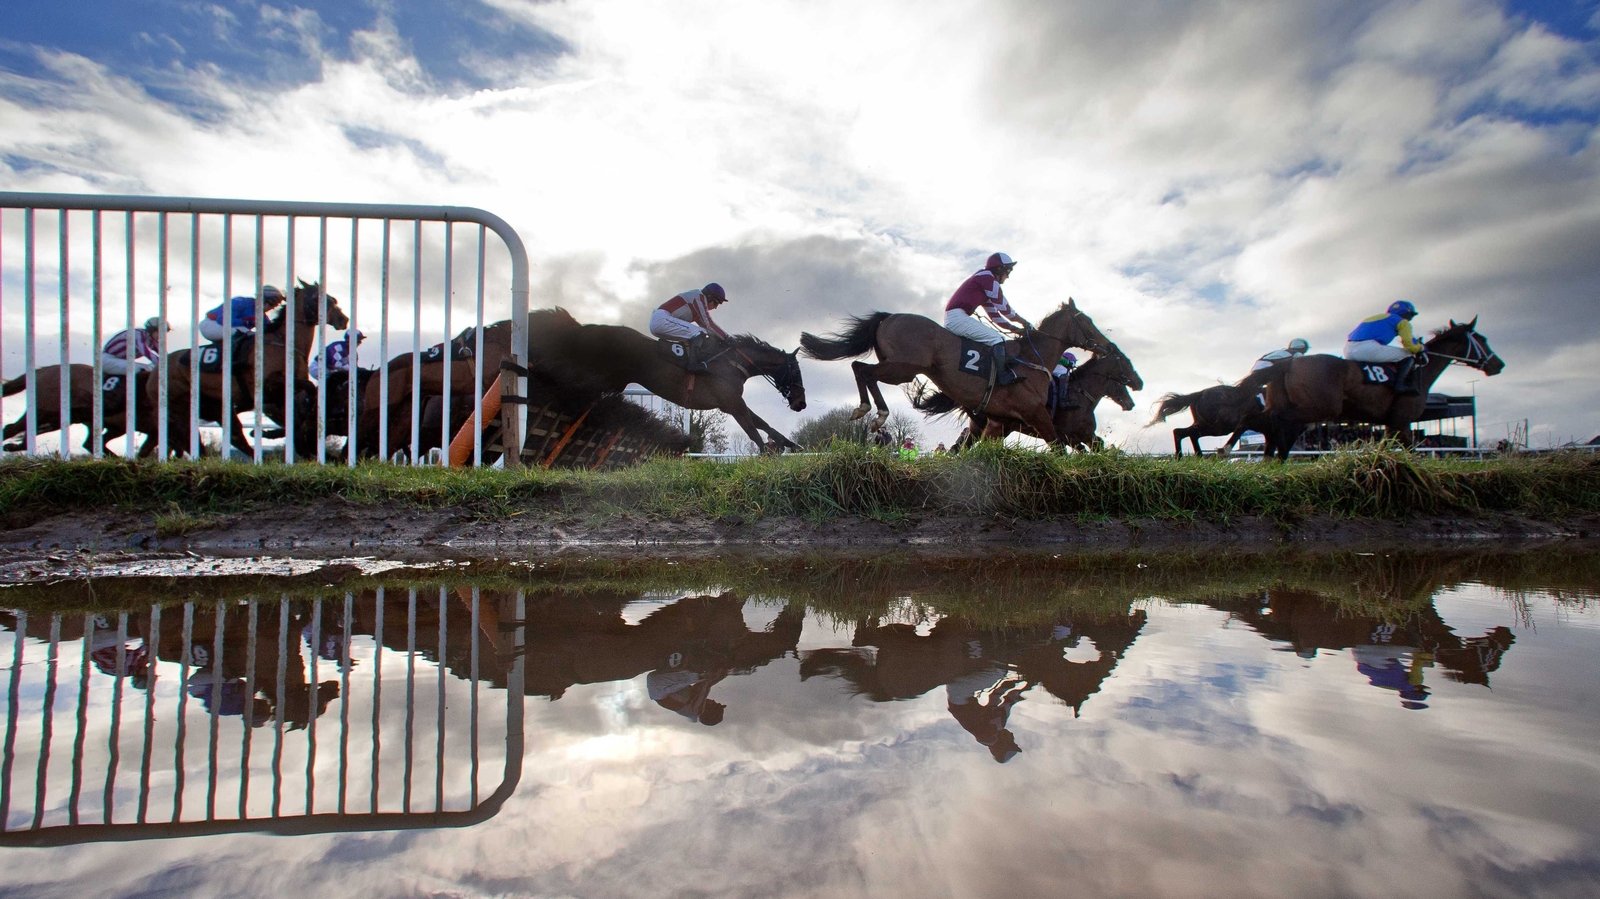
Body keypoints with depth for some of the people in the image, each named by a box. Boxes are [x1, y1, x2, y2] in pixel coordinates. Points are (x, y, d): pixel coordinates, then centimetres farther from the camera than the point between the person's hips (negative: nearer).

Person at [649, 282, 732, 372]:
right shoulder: (699, 297, -5)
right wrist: (727, 337, -6)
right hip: (662, 319, -11)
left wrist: (721, 336, 19)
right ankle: (694, 364, -22)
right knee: (699, 334, -15)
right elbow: (708, 324, -10)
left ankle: (687, 363, 14)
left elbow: (704, 325, 25)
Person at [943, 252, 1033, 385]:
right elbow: (1004, 308, -4)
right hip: (958, 317, -10)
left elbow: (995, 315, 26)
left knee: (998, 338, 18)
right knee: (998, 340, -13)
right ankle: (1003, 377, -12)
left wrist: (1018, 330, 20)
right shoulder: (987, 277, -3)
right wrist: (1024, 322, 9)